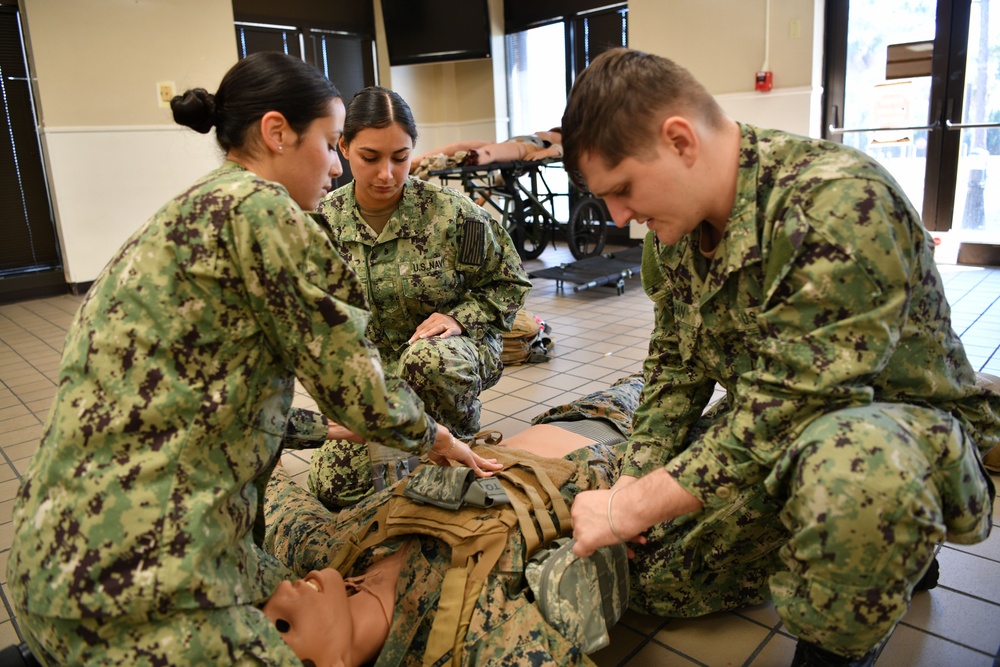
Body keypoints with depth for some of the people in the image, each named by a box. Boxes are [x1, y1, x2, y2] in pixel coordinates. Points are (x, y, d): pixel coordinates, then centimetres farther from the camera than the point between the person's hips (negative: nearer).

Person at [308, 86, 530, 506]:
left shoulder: (450, 212, -16)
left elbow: (509, 282, -4)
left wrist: (458, 317, -21)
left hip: (453, 349, -3)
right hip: (369, 371, 3)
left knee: (427, 359, -41)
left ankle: (460, 444, -7)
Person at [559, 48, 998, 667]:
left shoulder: (839, 204, -30)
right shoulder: (674, 226, -3)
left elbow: (787, 410, -32)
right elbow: (676, 364, 5)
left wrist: (633, 508, -25)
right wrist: (633, 488, -7)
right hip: (765, 431, 8)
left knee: (853, 464, -43)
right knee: (653, 581, 10)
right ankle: (893, 544, 22)